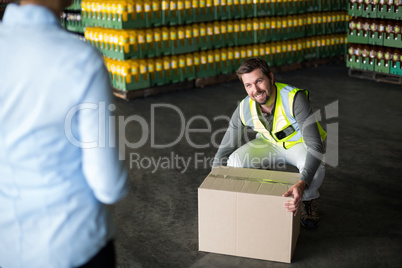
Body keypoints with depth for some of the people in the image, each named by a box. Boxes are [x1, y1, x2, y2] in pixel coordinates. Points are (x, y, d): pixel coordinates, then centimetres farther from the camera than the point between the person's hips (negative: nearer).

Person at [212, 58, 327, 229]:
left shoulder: (294, 98, -36)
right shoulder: (244, 109, -23)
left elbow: (315, 146, -42)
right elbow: (225, 149, -11)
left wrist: (302, 184, -57)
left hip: (302, 144, -3)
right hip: (271, 144, 3)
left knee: (315, 169, -38)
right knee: (235, 161, -23)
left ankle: (308, 200, -1)